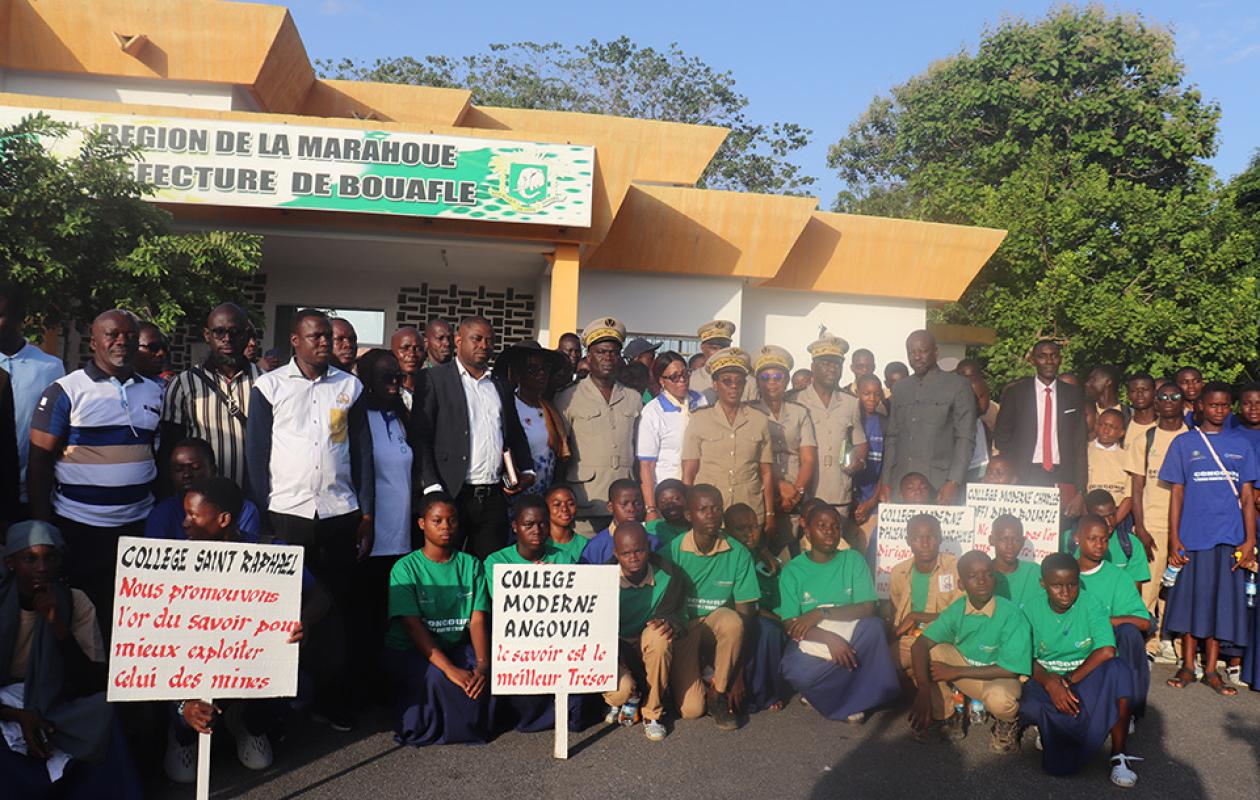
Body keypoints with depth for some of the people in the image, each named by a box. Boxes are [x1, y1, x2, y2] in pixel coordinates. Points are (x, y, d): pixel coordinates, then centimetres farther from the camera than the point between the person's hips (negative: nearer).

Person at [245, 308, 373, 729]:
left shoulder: (350, 387, 8)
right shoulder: (269, 386, 3)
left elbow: (362, 452, 10)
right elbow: (256, 454, 3)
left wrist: (366, 515, 6)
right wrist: (260, 514, -2)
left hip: (340, 514, 2)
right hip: (286, 513, -1)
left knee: (338, 608, 3)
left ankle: (334, 700, 13)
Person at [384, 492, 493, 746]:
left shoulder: (471, 565, 4)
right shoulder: (405, 568, -7)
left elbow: (478, 619, -4)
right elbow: (413, 627, -16)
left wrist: (483, 663, -23)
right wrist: (450, 669, -28)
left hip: (457, 646, 3)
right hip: (410, 651, -3)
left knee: (486, 674, -25)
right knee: (435, 676, -33)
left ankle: (475, 724, 2)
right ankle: (424, 728, -6)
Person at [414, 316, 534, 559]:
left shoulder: (501, 383, 17)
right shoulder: (434, 379, 0)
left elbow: (516, 434, 22)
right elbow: (422, 437, -6)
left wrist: (527, 472, 7)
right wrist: (433, 490, -14)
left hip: (495, 497, 5)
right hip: (452, 495, -5)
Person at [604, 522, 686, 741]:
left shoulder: (667, 575, -12)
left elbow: (679, 613, -6)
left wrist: (670, 622, -32)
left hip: (648, 648, 2)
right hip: (617, 647, -2)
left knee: (658, 633, -34)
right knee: (622, 690, -33)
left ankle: (652, 713, -14)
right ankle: (617, 700, 12)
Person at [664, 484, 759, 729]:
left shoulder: (738, 553, -8)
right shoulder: (673, 551, -9)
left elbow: (744, 612, -7)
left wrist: (738, 673, -12)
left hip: (716, 626, 1)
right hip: (683, 631, -1)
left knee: (731, 621, -36)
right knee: (691, 709, -21)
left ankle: (719, 695, -13)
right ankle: (696, 682, 16)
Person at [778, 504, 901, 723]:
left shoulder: (853, 560, -1)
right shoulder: (792, 570, -5)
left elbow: (868, 608, -12)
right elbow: (790, 624, -12)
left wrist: (820, 614, -23)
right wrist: (830, 639, -29)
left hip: (850, 635, 1)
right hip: (812, 641, -1)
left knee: (872, 626, -31)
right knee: (795, 672, -34)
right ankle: (847, 697, 0)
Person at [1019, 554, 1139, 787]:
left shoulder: (1091, 606, -8)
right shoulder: (1032, 611, -3)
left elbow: (1106, 651, -21)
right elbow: (1027, 660, -7)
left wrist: (1069, 680, -21)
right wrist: (1050, 682, -27)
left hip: (1087, 677, 0)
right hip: (1046, 679, 0)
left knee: (1118, 671, -32)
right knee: (1029, 707, -34)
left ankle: (1119, 755, -22)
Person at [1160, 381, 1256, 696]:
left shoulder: (1241, 445, 10)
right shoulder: (1184, 443, 6)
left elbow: (1247, 497, 8)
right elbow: (1177, 494, 4)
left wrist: (1250, 540, -2)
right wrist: (1174, 539, -3)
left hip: (1229, 539, 2)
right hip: (1193, 536, -1)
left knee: (1222, 602, 4)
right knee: (1191, 600, 2)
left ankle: (1211, 670, 13)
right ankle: (1187, 666, 13)